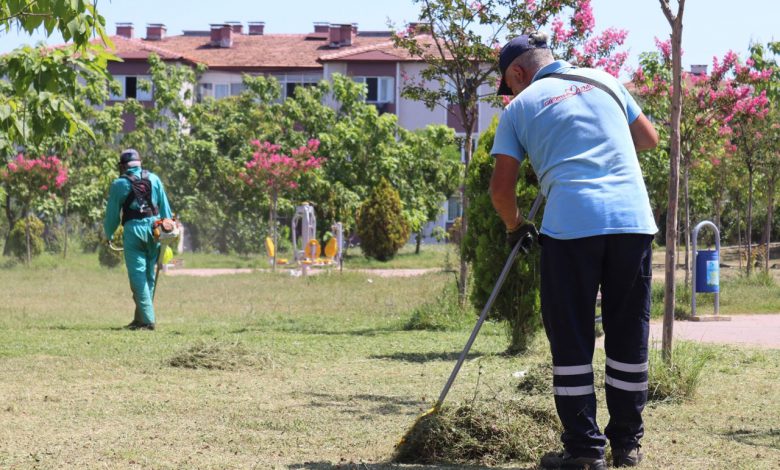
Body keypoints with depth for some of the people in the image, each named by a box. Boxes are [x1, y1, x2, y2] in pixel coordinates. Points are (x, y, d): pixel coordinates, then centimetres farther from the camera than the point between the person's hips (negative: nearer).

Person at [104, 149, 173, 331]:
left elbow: (112, 213, 7)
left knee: (137, 275, -3)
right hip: (154, 227, 3)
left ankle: (147, 319, -11)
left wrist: (108, 235, 21)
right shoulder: (153, 179, 10)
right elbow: (165, 207, 10)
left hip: (133, 230, -3)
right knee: (149, 274, 12)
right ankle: (140, 317, 18)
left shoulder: (119, 184, 2)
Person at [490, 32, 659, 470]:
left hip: (570, 224, -3)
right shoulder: (604, 80, 18)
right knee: (629, 334, 12)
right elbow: (649, 137, 24)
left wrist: (516, 226, 25)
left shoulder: (520, 107, 10)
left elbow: (502, 188, 7)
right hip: (633, 219, 3)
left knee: (572, 339, 6)